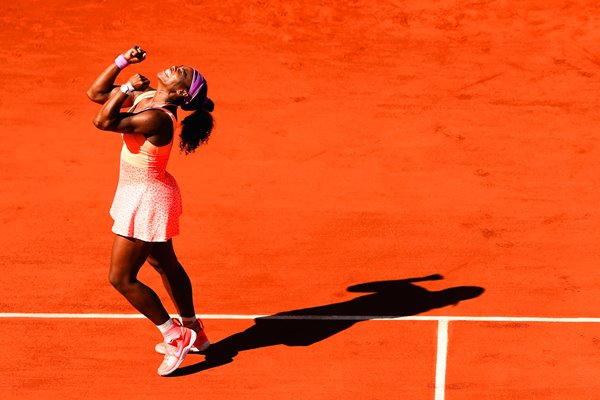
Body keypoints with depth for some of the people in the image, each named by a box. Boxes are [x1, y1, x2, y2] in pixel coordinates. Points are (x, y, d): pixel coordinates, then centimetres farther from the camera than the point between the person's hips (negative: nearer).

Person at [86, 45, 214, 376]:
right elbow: (96, 93, 6)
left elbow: (103, 121, -30)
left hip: (147, 201, -10)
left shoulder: (155, 118, -29)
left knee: (121, 278, -2)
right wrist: (122, 62, -4)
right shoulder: (145, 97, -2)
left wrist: (127, 88, -21)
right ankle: (193, 333, 39)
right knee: (165, 265, 23)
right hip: (146, 195, 10)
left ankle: (175, 336, 10)